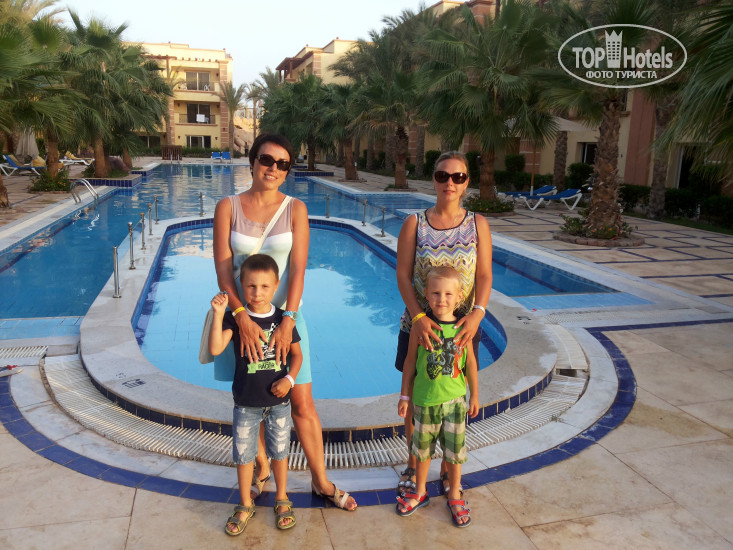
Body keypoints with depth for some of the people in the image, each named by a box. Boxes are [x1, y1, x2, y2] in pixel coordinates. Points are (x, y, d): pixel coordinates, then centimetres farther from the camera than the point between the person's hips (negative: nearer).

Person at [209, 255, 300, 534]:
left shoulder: (282, 318, -7)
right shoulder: (234, 318, -11)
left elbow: (296, 354, 2)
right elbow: (215, 349, -24)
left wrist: (289, 378, -13)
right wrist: (218, 314, -31)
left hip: (278, 401, 1)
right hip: (246, 402, 0)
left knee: (279, 451, 16)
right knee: (244, 454, 13)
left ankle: (282, 500, 37)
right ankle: (245, 505, 34)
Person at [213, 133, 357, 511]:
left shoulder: (295, 209, -1)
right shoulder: (228, 207, -1)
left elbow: (298, 268, -10)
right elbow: (223, 269, -9)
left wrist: (287, 321, -21)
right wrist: (242, 317, -22)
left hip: (284, 316, 0)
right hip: (243, 316, 1)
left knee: (303, 404, 4)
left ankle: (320, 480, 21)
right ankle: (261, 468, 36)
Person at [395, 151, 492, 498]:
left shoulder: (478, 225, -1)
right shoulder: (415, 223, -3)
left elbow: (485, 276, -5)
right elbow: (403, 274, -8)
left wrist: (477, 312, -23)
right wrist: (418, 316, -22)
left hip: (462, 327, 1)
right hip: (419, 326, 0)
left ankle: (448, 468, 35)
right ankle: (413, 465, 34)